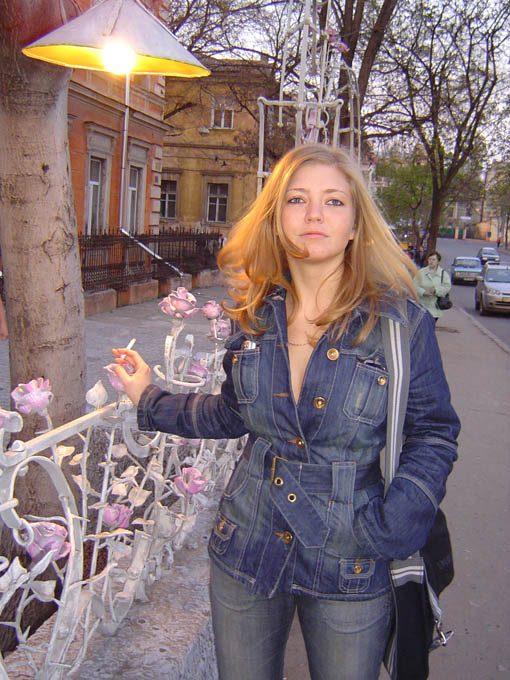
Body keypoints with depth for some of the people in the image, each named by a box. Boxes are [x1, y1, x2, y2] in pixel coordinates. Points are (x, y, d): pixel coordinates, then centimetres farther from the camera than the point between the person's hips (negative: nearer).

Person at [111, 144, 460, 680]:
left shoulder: (401, 320, -13)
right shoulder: (253, 312, -3)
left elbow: (433, 433, -5)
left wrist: (395, 524, -18)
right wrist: (150, 401, 16)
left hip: (349, 568, -3)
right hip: (245, 553, 3)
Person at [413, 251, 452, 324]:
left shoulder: (443, 273, 1)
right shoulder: (421, 272, 1)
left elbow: (448, 287, -5)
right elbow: (415, 285, -3)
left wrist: (436, 290, -20)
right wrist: (423, 292, -19)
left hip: (435, 306, 1)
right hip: (422, 305, -1)